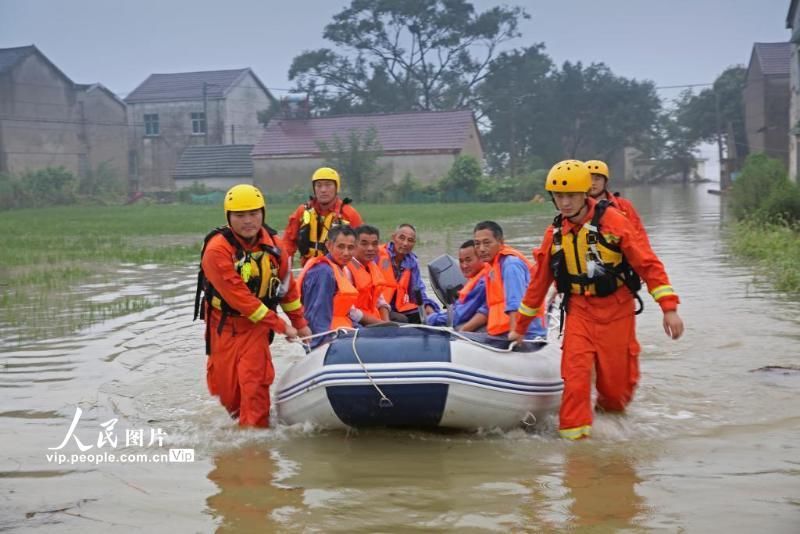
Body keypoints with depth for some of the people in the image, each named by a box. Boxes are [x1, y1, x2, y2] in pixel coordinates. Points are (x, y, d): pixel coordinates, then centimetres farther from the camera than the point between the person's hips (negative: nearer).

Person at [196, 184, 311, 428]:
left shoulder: (273, 245, -6)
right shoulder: (217, 250, -23)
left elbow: (287, 286, 8)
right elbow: (238, 297, -25)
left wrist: (300, 323, 11)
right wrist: (281, 325, -22)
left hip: (257, 322, 2)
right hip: (225, 323, -2)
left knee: (255, 377, -14)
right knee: (225, 385, 7)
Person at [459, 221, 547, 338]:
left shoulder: (511, 263, -10)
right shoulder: (492, 268, 17)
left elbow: (516, 305, -21)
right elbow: (488, 308, 23)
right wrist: (461, 332, 19)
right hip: (502, 335, 9)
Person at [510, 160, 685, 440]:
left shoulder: (612, 221, -11)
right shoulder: (556, 233, 3)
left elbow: (648, 263, -11)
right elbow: (539, 281, 13)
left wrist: (669, 308, -17)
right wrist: (520, 327, 18)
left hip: (616, 310, -3)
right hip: (579, 311, 3)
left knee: (616, 384, 3)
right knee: (575, 375, -13)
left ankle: (611, 416, 34)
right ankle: (573, 435, -5)